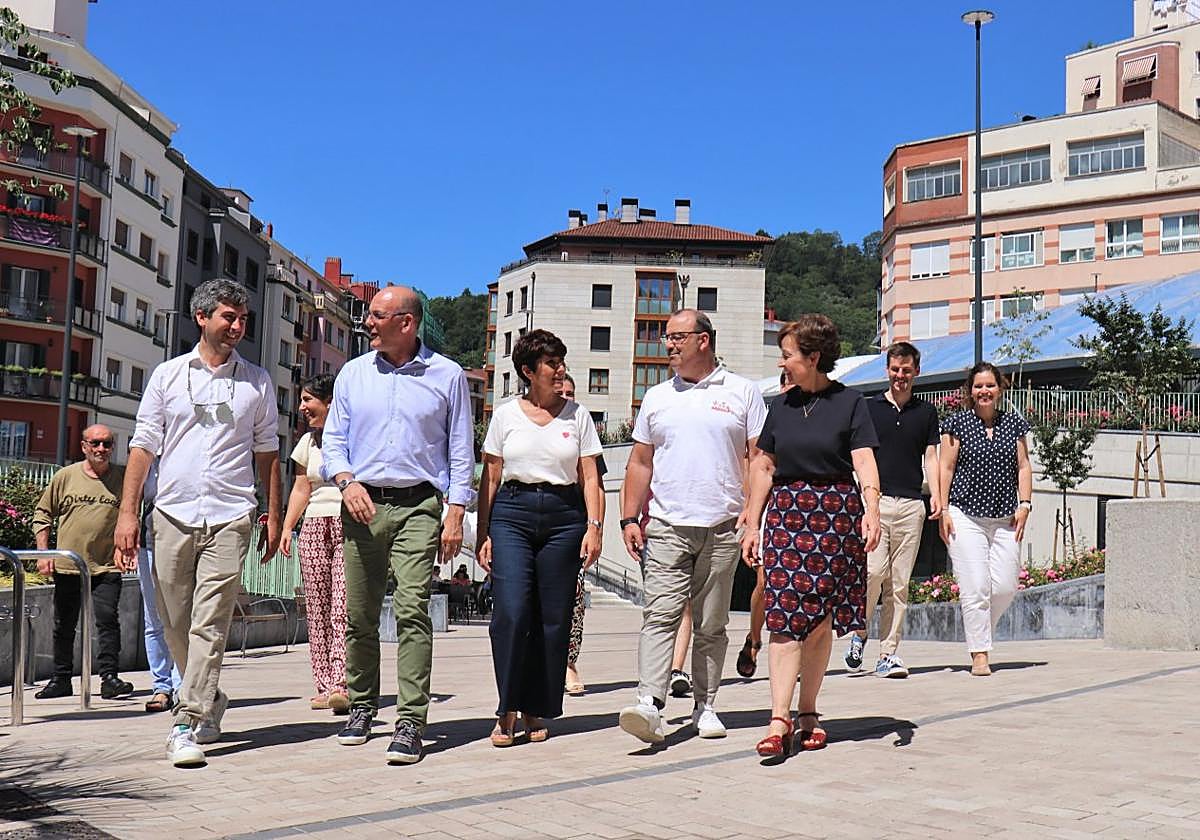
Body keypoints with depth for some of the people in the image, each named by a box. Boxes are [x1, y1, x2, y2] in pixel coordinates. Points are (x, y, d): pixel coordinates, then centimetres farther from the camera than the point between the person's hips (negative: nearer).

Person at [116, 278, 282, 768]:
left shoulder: (257, 382, 11)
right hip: (173, 513, 1)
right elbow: (143, 446, 7)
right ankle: (211, 701, 27)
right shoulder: (168, 375, 9)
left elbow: (266, 454, 14)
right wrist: (127, 512, 0)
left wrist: (273, 516, 9)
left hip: (230, 517, -1)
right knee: (175, 623, 7)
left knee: (210, 623, -10)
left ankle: (188, 724, -9)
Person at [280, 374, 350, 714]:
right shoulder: (308, 441, 19)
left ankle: (341, 685, -21)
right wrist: (287, 527, 13)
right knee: (317, 610, 2)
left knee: (343, 608, -15)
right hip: (314, 527, 6)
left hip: (349, 525, -6)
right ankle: (324, 686, 5)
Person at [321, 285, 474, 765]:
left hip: (418, 507, -3)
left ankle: (410, 724, -12)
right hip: (362, 505, 3)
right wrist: (345, 481, -5)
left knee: (412, 609, -13)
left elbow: (461, 450, 6)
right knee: (359, 614, 6)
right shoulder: (353, 374, 12)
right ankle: (361, 708, 24)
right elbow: (333, 438, 15)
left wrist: (456, 514, -2)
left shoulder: (447, 376, 5)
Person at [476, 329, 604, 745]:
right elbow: (490, 478, 10)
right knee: (510, 613, -13)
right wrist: (483, 534, 4)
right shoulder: (505, 415, 9)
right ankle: (507, 710, -3)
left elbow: (590, 478, 8)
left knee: (553, 619, 1)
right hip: (511, 513, -1)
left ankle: (536, 711, 12)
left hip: (564, 517, 1)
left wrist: (594, 527, -4)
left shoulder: (577, 415, 10)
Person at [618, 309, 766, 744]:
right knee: (660, 616, -12)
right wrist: (629, 518, 6)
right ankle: (649, 704, -19)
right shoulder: (657, 397, 13)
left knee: (711, 625, 7)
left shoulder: (742, 393, 6)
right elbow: (640, 463, 15)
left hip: (722, 528, -1)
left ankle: (705, 707, 17)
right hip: (667, 528, 1)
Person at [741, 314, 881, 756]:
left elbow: (864, 462, -8)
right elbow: (763, 467, 16)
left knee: (820, 620, 4)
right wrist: (751, 524, 13)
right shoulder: (781, 405, 12)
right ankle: (779, 719, -12)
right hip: (786, 513, 3)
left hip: (835, 514, -2)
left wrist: (871, 509, -24)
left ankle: (808, 713, 17)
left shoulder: (849, 402, 0)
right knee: (784, 616, -8)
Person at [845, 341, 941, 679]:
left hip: (911, 505, 2)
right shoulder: (869, 407, 8)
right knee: (874, 570, -16)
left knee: (899, 582, 2)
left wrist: (936, 495, -3)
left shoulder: (926, 412, 14)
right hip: (875, 500, -2)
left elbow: (930, 457, 12)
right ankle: (859, 633, 7)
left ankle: (888, 653, 7)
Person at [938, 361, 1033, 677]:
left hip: (1005, 518, 3)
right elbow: (946, 468, 2)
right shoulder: (957, 423, 2)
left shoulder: (1014, 423, 12)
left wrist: (1025, 504, 2)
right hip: (966, 517, -3)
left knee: (1005, 586, 0)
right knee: (975, 588, -8)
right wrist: (943, 510, -4)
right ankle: (979, 655, -1)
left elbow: (1023, 467, 13)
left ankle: (978, 631, 26)